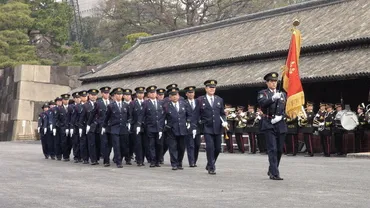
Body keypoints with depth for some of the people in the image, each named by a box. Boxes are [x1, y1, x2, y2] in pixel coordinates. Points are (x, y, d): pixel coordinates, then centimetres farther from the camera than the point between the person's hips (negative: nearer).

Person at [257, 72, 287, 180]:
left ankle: (271, 171, 26)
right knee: (272, 149, -12)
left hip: (280, 125, 5)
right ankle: (274, 173, -13)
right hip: (268, 125, -5)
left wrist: (280, 116, -5)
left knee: (279, 150, 9)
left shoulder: (282, 94, 18)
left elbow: (286, 109, 14)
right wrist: (273, 98, -31)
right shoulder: (262, 93, 4)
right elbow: (262, 103, -17)